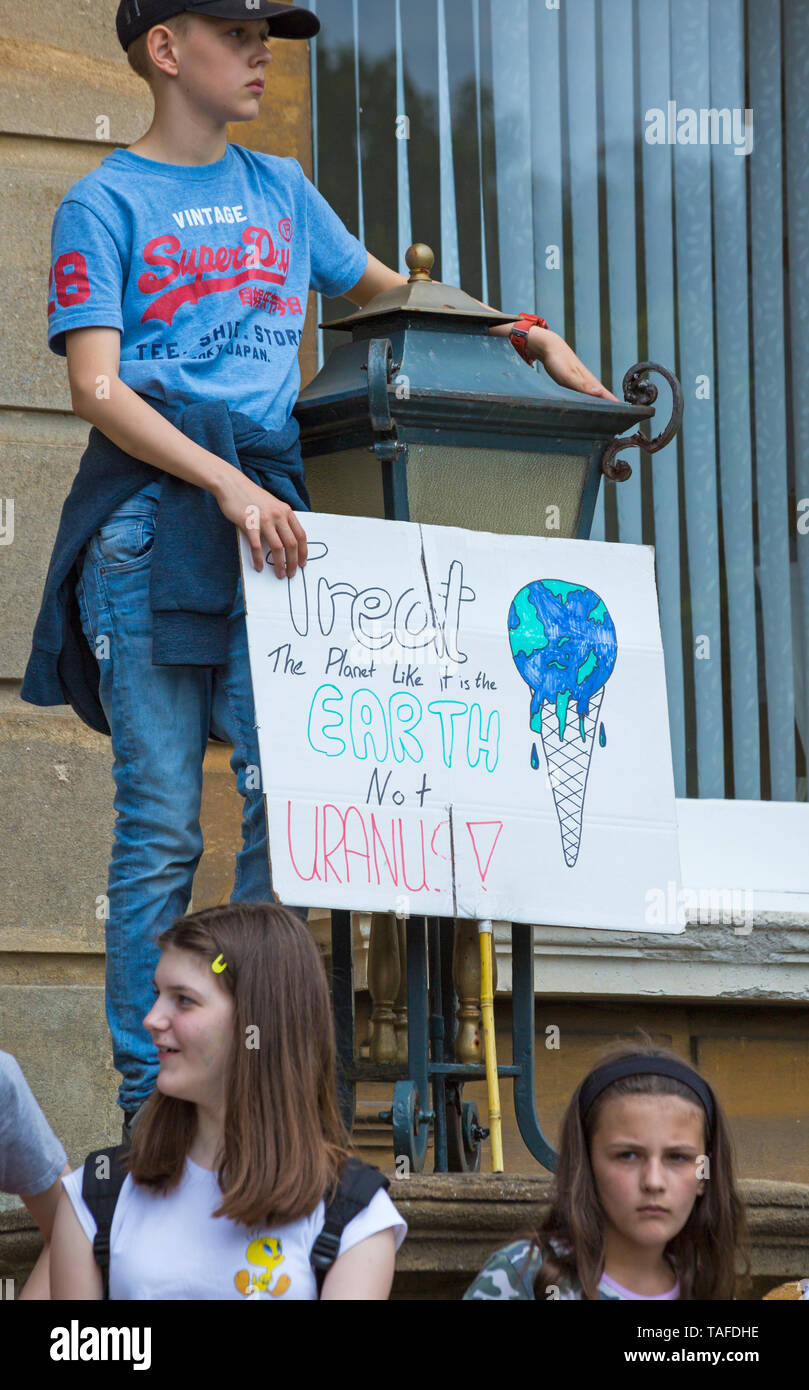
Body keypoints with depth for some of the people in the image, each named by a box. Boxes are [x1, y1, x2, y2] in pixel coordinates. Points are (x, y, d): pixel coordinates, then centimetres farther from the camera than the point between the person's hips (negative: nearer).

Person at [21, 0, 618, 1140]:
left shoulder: (280, 190, 21)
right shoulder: (106, 203, 5)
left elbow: (385, 288, 35)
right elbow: (96, 388, -5)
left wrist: (526, 335, 21)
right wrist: (225, 483, -17)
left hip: (271, 515, 4)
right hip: (153, 517, -4)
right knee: (161, 822, -6)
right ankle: (150, 1100, -3)